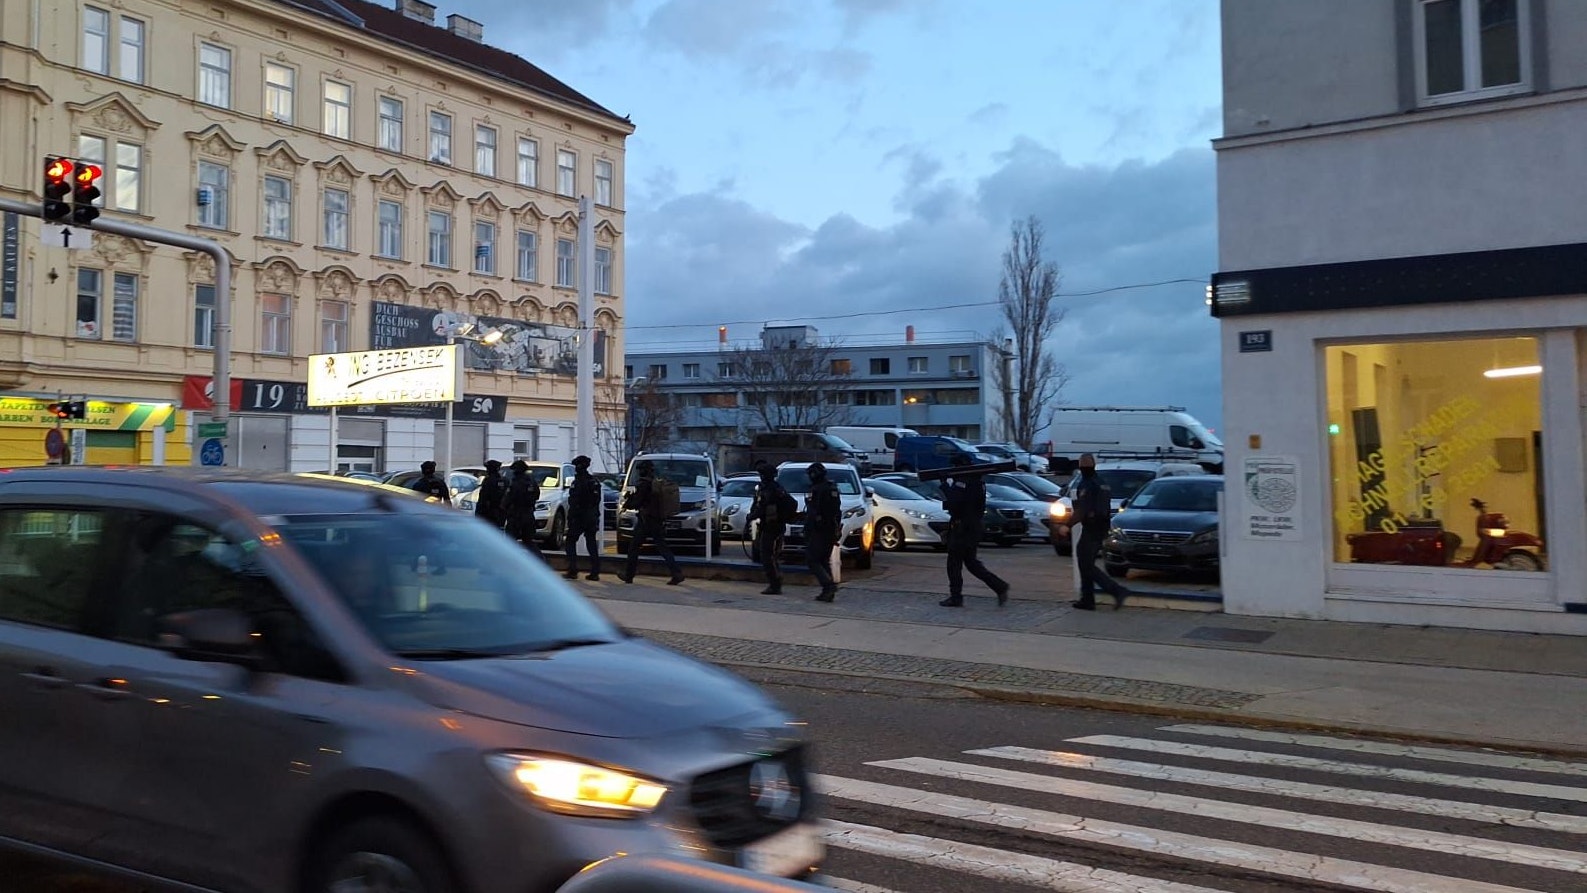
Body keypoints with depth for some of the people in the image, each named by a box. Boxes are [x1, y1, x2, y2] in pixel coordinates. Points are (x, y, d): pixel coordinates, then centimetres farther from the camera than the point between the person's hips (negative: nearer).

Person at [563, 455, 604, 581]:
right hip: (593, 517, 7)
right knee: (592, 544, 8)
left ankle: (572, 571, -2)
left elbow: (574, 503, -18)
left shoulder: (578, 482, -14)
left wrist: (571, 517, -14)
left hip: (579, 518, -7)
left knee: (571, 542, 4)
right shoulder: (595, 481, 11)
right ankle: (595, 572, 6)